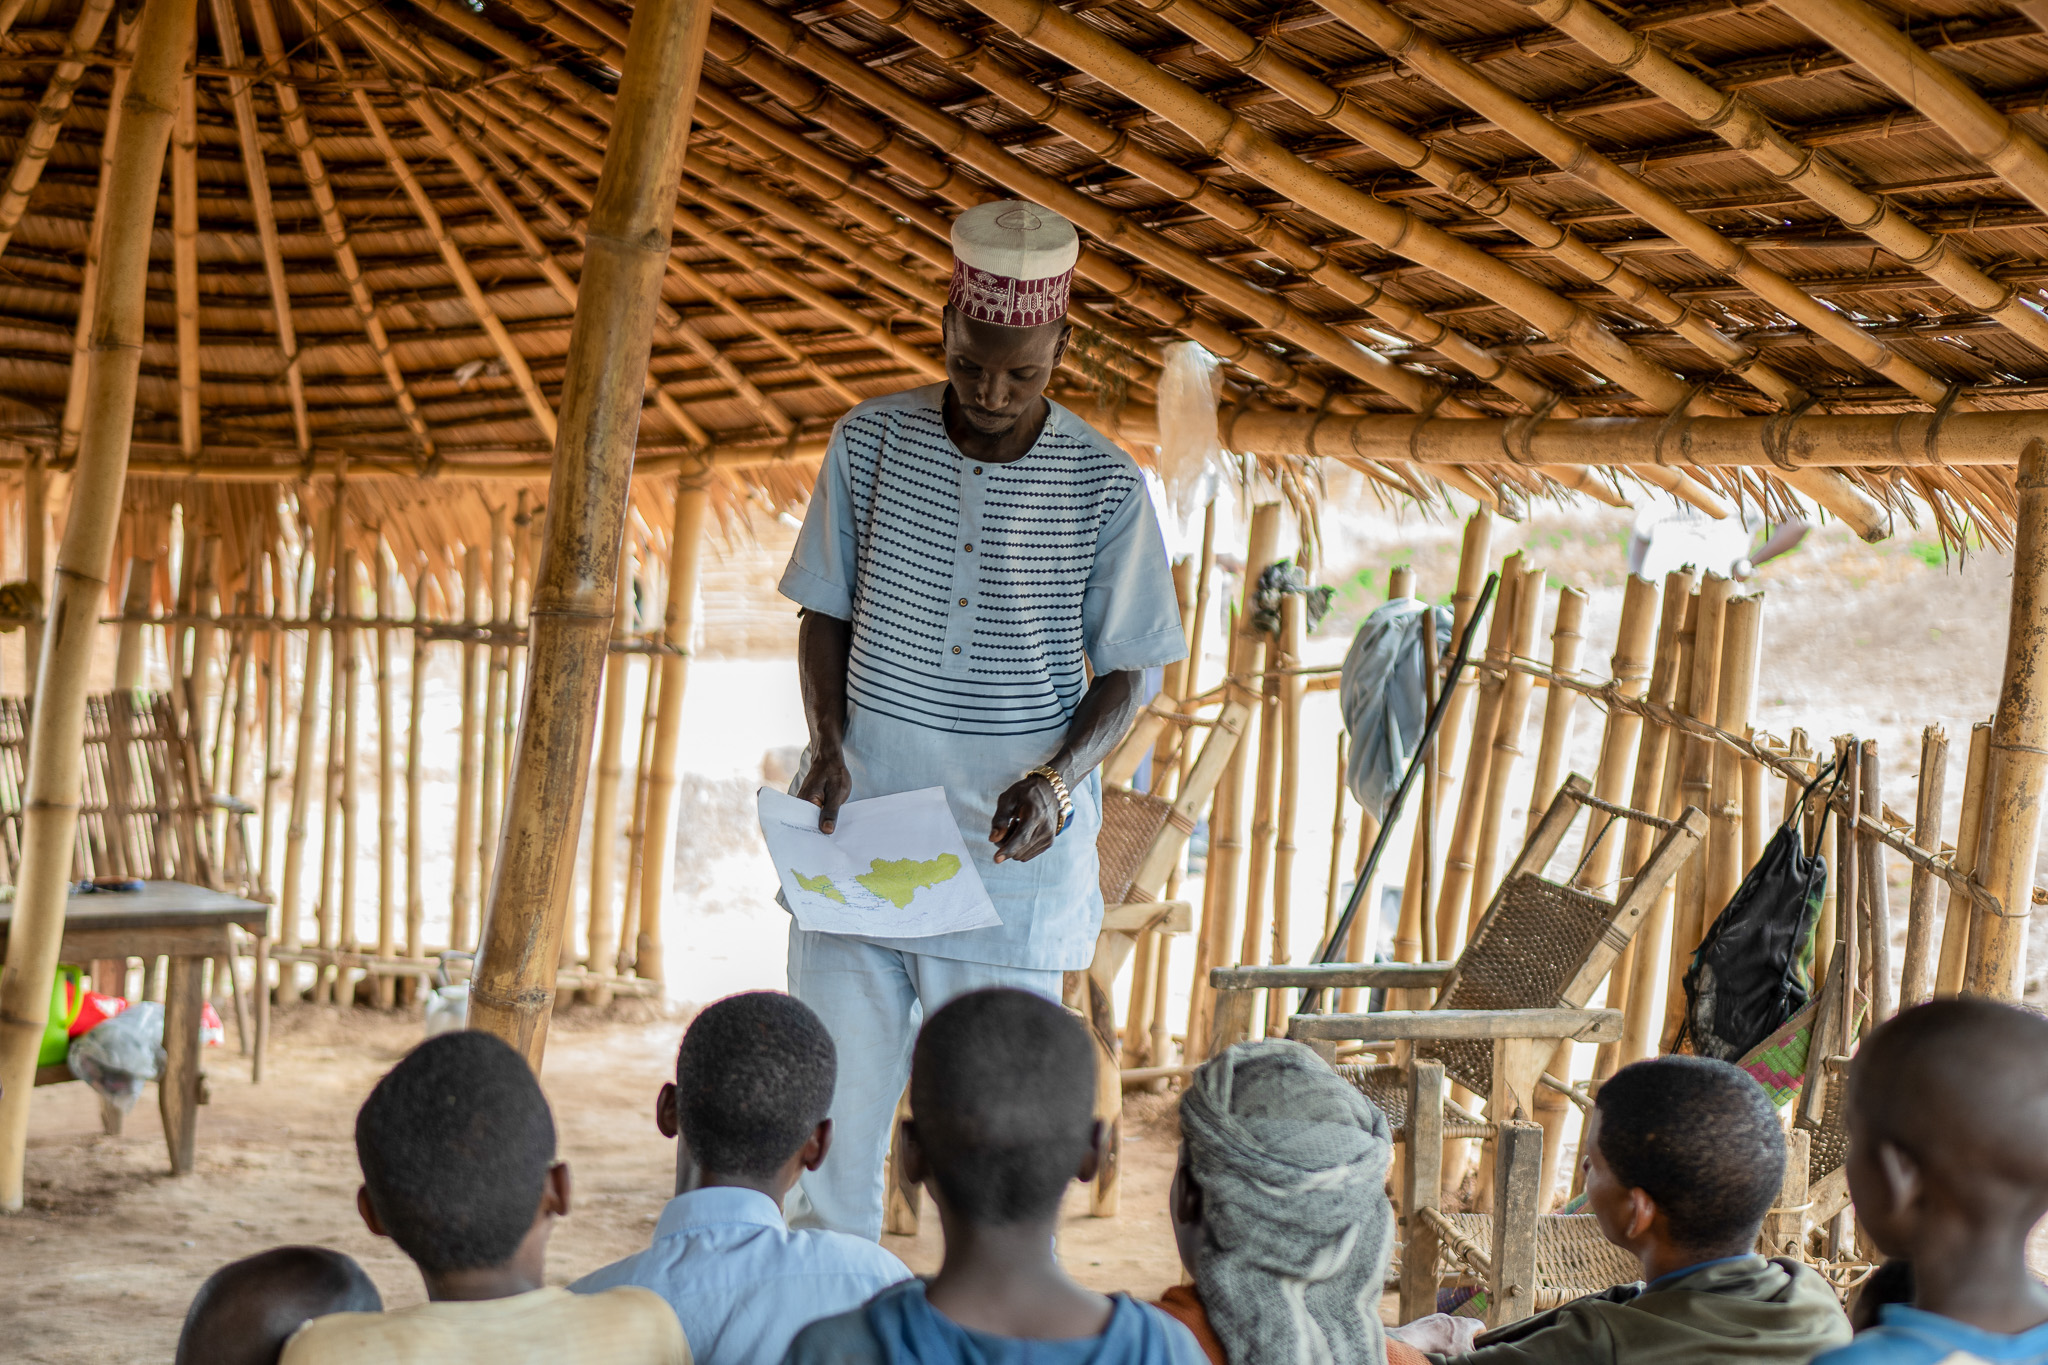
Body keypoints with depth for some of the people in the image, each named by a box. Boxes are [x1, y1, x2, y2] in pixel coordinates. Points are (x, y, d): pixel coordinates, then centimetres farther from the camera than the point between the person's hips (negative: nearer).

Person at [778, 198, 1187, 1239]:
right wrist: (827, 741, -8)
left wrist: (1056, 779, -17)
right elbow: (825, 613, 8)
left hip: (1013, 839, -2)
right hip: (863, 808, 2)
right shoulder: (871, 442, 0)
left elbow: (1124, 674, 1)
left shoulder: (1104, 487, -6)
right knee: (829, 1086, 6)